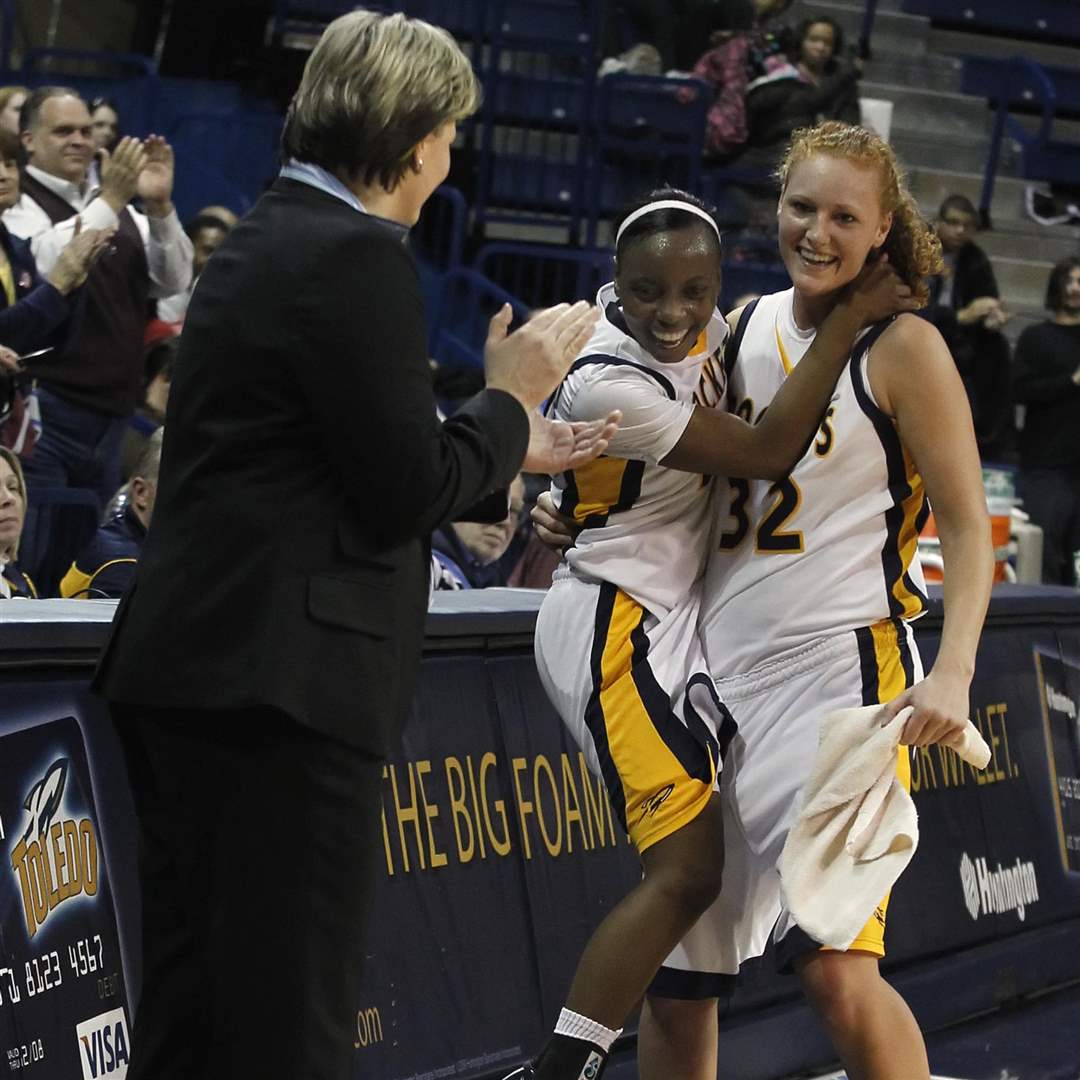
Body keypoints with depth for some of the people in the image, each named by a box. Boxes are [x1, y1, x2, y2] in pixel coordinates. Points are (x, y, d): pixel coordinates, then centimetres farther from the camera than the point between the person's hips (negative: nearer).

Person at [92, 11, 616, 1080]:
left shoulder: (267, 240, 17)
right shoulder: (355, 254, -13)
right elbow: (407, 492, -14)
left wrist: (512, 448, 29)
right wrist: (513, 395, 3)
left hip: (185, 669, 10)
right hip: (282, 675, -10)